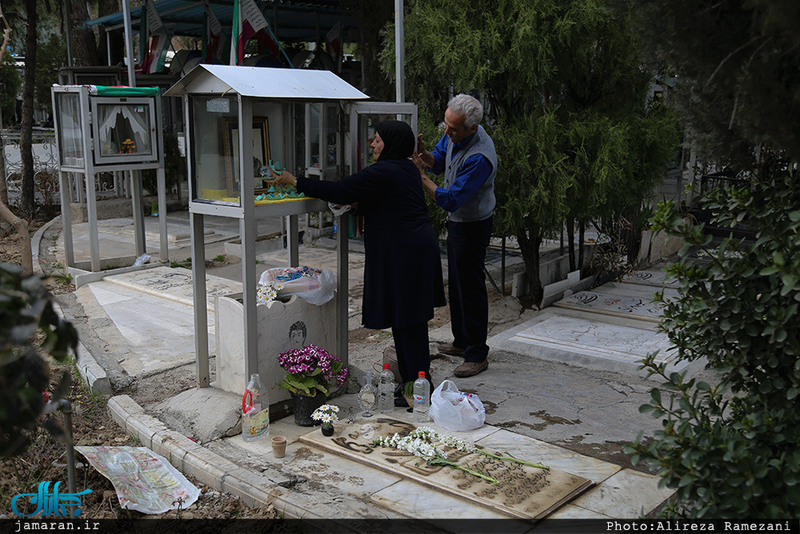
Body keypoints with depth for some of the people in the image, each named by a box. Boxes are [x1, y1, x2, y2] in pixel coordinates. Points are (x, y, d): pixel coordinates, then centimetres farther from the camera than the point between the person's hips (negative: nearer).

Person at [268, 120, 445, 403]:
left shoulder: (382, 172, -16)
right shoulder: (406, 168, 14)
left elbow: (339, 192, -16)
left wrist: (297, 182, -9)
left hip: (403, 254, -10)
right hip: (420, 249, 10)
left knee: (406, 321, -3)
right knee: (410, 319, 16)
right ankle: (412, 381, 26)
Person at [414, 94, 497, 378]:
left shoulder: (479, 157, -33)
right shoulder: (454, 134, -5)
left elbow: (450, 200, -32)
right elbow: (439, 161, 11)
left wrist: (420, 175, -26)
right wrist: (423, 153, -11)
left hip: (473, 227, -10)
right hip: (457, 221, 10)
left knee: (471, 288, -2)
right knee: (456, 285, 19)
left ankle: (477, 355, 10)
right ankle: (462, 341, 35)